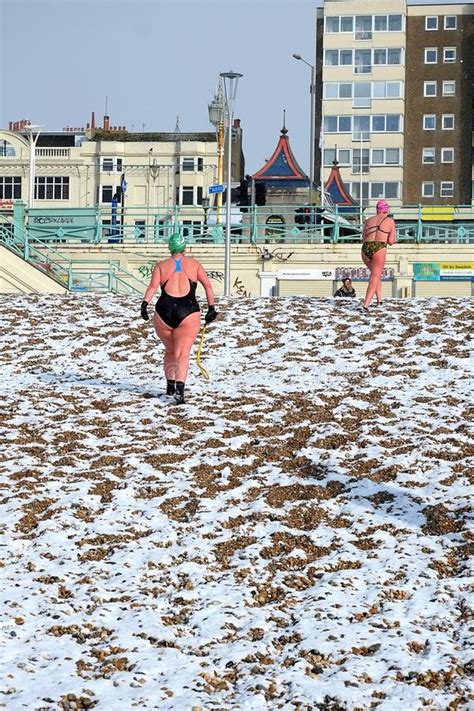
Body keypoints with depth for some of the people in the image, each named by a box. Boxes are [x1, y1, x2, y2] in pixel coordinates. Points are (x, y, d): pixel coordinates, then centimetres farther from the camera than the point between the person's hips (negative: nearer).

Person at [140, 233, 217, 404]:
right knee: (182, 354, -7)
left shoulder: (161, 265, 9)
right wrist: (211, 308, 10)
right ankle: (179, 388, -26)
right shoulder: (194, 264, 11)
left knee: (170, 351, 24)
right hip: (188, 313, -2)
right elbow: (208, 286, 6)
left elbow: (153, 285, -7)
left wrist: (145, 304, -17)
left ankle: (170, 384, 26)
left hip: (164, 313, 2)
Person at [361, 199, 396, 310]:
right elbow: (391, 241, 4)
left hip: (365, 248, 4)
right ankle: (366, 304, -22)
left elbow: (363, 239, 16)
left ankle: (379, 299, 25)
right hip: (379, 249, -4)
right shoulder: (390, 221, 9)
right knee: (374, 278, -5)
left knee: (376, 273, 28)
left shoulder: (368, 220, 17)